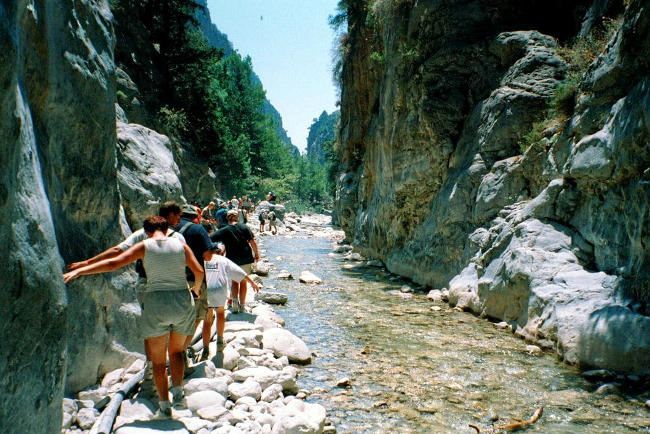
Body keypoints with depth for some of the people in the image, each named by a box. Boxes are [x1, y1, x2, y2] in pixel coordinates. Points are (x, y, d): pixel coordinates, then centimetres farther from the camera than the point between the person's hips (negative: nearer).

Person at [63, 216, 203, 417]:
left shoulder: (144, 246, 0)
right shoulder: (180, 245, 5)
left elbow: (113, 263, -6)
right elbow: (199, 271, 0)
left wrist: (78, 271, -2)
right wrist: (196, 289, 20)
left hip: (156, 304, -2)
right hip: (183, 302, 2)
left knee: (158, 359, 11)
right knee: (176, 351, 22)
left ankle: (165, 405, 12)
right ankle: (178, 390, 5)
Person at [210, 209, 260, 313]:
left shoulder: (223, 231, -6)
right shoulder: (244, 227, -2)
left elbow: (210, 240, -11)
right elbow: (252, 241, -3)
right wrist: (256, 253, 8)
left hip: (232, 260, -1)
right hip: (246, 259, 1)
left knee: (234, 282, 15)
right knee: (243, 282, 11)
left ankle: (235, 301, -2)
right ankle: (242, 305, 15)